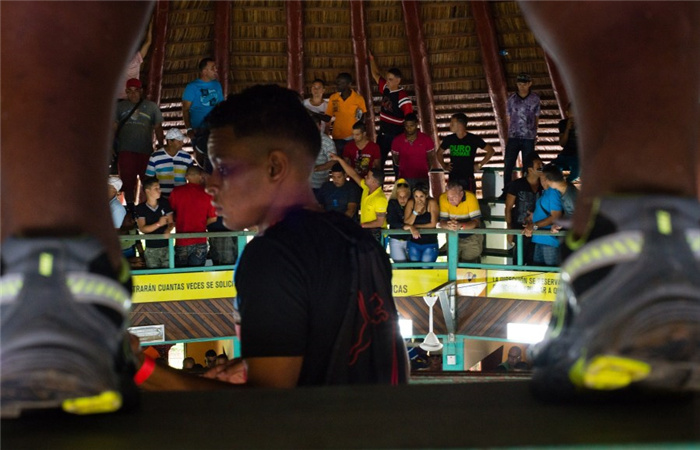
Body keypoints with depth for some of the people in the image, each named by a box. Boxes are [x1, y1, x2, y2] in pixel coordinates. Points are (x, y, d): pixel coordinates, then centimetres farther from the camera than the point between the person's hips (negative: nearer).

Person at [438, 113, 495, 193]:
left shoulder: (474, 139, -3)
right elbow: (439, 153, 23)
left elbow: (491, 151, 4)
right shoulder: (449, 139, 5)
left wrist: (480, 164, -1)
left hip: (468, 178, -3)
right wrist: (444, 165, 8)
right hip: (452, 178, 3)